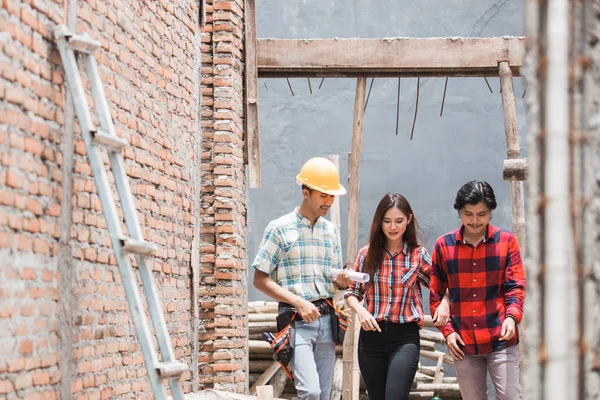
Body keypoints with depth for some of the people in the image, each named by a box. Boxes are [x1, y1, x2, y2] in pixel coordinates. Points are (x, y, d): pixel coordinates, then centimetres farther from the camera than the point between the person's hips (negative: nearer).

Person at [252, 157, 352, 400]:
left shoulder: (331, 231, 14)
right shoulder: (280, 229, -2)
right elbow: (260, 280, -5)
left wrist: (341, 282, -4)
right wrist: (298, 302, -16)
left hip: (326, 319, 6)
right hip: (296, 319, -6)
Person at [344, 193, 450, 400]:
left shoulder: (418, 255, 1)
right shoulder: (367, 254, 4)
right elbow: (353, 292, 12)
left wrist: (444, 303, -9)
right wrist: (360, 310, -9)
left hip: (404, 338, -3)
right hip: (371, 336, 3)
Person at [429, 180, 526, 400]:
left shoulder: (507, 241, 1)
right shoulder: (444, 245, 5)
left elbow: (516, 286, -2)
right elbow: (435, 295, 10)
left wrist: (512, 317, -20)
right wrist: (447, 331, -1)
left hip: (500, 340, -2)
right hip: (463, 343, 2)